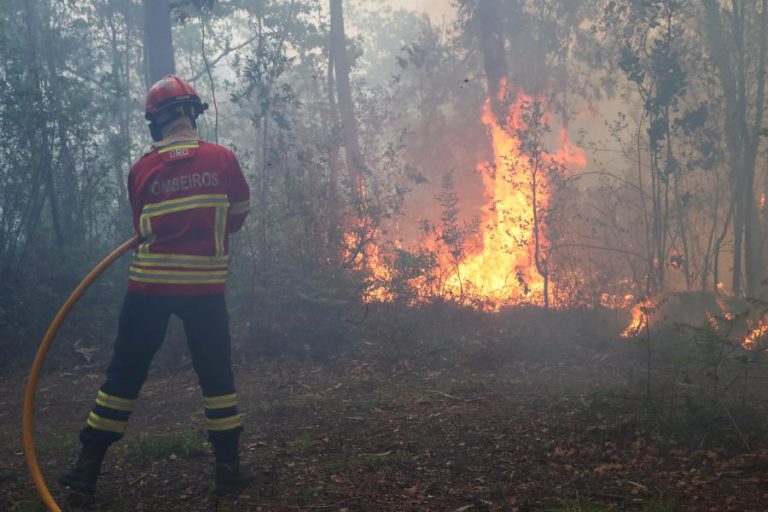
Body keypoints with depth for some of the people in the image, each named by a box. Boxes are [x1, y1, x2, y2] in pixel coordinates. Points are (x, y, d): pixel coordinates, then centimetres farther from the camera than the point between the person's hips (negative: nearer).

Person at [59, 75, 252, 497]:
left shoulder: (141, 169, -1)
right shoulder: (222, 159, -4)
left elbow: (141, 225, 10)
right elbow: (238, 215, 8)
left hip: (150, 283, 1)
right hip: (205, 284, -1)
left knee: (124, 372, 10)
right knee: (216, 374, 12)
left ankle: (88, 467, 15)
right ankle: (228, 467, 14)